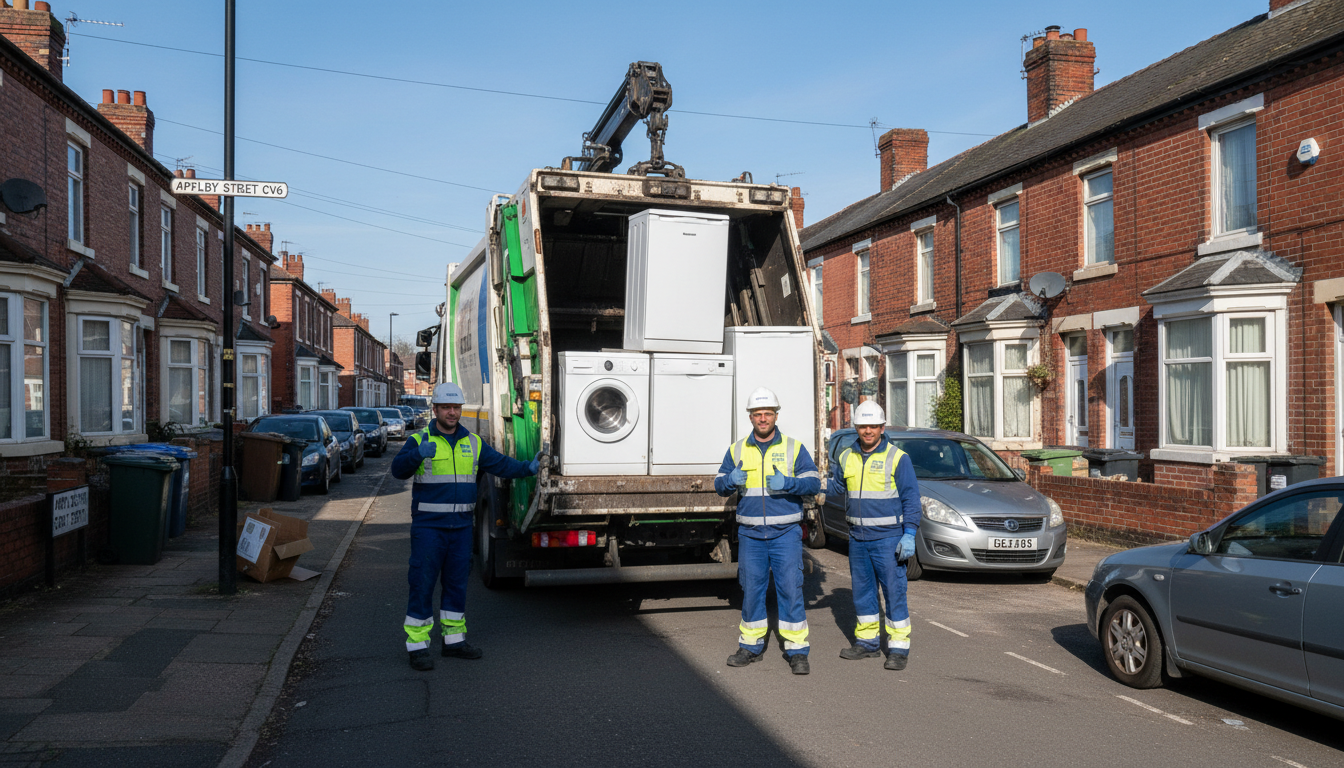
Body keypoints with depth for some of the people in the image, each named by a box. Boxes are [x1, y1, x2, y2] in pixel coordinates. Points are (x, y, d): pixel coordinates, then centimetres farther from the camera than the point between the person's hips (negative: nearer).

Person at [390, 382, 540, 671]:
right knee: (423, 585, -2)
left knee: (457, 583, 13)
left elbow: (500, 464, 4)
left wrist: (528, 468, -13)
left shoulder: (473, 443, 10)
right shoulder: (419, 440, -3)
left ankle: (454, 639, 25)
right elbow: (398, 469, -17)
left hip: (461, 527, 5)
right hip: (428, 525, -5)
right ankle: (417, 645, 7)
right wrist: (418, 454, -36)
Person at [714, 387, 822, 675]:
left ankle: (797, 651, 3)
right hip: (750, 534, 2)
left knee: (790, 588, -5)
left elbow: (814, 483, -2)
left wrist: (786, 483, -19)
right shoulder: (737, 450, 9)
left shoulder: (794, 448, 3)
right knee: (751, 589, 8)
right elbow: (719, 486, 9)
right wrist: (731, 480, -14)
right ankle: (751, 646, 22)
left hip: (785, 532, -2)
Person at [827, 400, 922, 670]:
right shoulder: (846, 457, 8)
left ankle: (899, 648, 4)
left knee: (894, 592, -4)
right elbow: (836, 487, 23)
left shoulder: (897, 458, -6)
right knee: (862, 591, 12)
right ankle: (867, 641, 24)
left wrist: (909, 535, -13)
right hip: (857, 537, 5)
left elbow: (911, 498, -7)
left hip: (888, 538, -5)